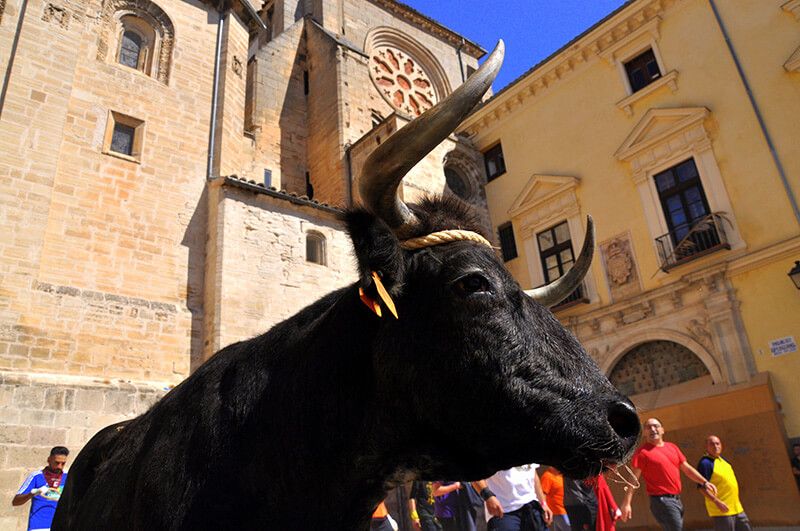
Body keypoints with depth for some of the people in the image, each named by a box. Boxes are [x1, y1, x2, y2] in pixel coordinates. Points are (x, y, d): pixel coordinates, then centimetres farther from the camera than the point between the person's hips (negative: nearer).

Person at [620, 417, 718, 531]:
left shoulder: (672, 447, 13)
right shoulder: (642, 451, -9)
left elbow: (686, 468, 18)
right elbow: (634, 478, -12)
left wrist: (704, 482, 3)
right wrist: (626, 503, -19)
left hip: (677, 499, 7)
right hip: (661, 500, -7)